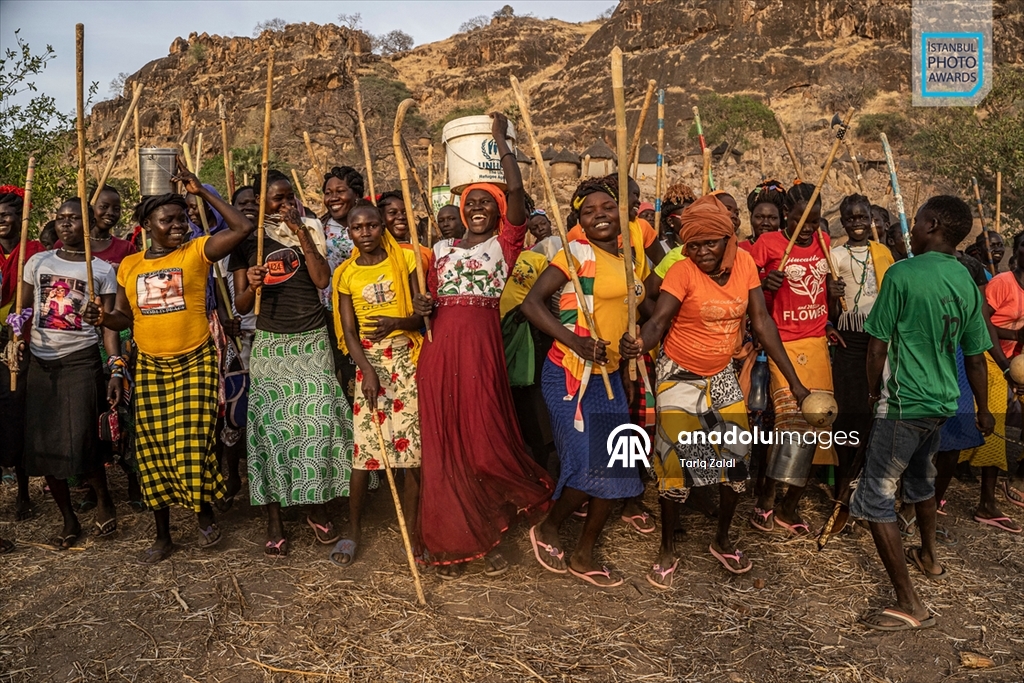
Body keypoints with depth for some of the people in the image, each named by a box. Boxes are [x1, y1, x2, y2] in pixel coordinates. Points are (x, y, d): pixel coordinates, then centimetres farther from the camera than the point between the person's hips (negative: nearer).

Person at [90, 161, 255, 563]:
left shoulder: (197, 252, -4)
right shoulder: (129, 266, 7)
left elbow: (243, 227, -16)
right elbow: (125, 317, 14)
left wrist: (202, 191, -12)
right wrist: (104, 319, -9)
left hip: (195, 362, -4)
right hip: (150, 366, 4)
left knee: (192, 444, -8)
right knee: (153, 449, 7)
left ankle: (205, 513, 19)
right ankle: (163, 536, 20)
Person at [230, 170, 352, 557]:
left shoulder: (309, 229, 5)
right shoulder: (247, 241, 5)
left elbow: (322, 280, -10)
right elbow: (241, 305, 5)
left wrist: (301, 232, -13)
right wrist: (252, 285, -16)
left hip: (312, 341, 0)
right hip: (270, 345, 0)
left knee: (318, 422, -6)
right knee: (271, 426, -1)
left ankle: (317, 508, 13)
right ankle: (274, 520, 9)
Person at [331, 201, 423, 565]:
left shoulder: (406, 259, 2)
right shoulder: (346, 273, 5)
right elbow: (348, 330, 1)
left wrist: (397, 323, -20)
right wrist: (367, 370, -12)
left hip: (407, 356, 0)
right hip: (369, 359, 1)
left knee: (414, 443, -1)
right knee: (364, 446, -1)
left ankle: (411, 527, 12)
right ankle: (353, 529, 15)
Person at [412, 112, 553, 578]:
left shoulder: (505, 244, 7)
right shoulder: (441, 250, 18)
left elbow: (517, 190, -6)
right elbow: (430, 305, 19)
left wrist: (500, 139, 3)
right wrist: (421, 307, -5)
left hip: (482, 349, -3)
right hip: (439, 352, 4)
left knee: (485, 441, -3)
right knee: (445, 445, 5)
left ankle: (489, 537, 17)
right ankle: (451, 541, 17)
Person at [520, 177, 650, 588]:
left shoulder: (634, 257, 11)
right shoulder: (578, 253, -9)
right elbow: (532, 303, -14)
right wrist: (573, 340, -25)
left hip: (610, 373, 7)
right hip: (570, 374, -7)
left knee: (616, 464, 8)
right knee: (588, 465, -11)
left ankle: (584, 556, 25)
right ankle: (547, 530, 20)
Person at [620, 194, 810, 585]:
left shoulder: (744, 263, -8)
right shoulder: (683, 272, -20)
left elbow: (761, 322, -7)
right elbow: (658, 322, -29)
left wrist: (794, 380, -9)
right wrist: (637, 344, -54)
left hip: (722, 375, 5)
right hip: (680, 376, -4)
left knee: (738, 457, 7)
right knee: (676, 461, -4)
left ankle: (722, 541, 29)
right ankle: (667, 551, 16)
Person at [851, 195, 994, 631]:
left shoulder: (903, 274, -15)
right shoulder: (966, 283, 5)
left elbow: (878, 344, -12)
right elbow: (975, 356, 11)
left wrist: (873, 390, 3)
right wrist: (983, 410, 22)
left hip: (903, 401, -8)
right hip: (943, 400, 8)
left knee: (875, 497, -2)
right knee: (920, 478, 29)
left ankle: (910, 606, -2)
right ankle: (928, 558, 48)